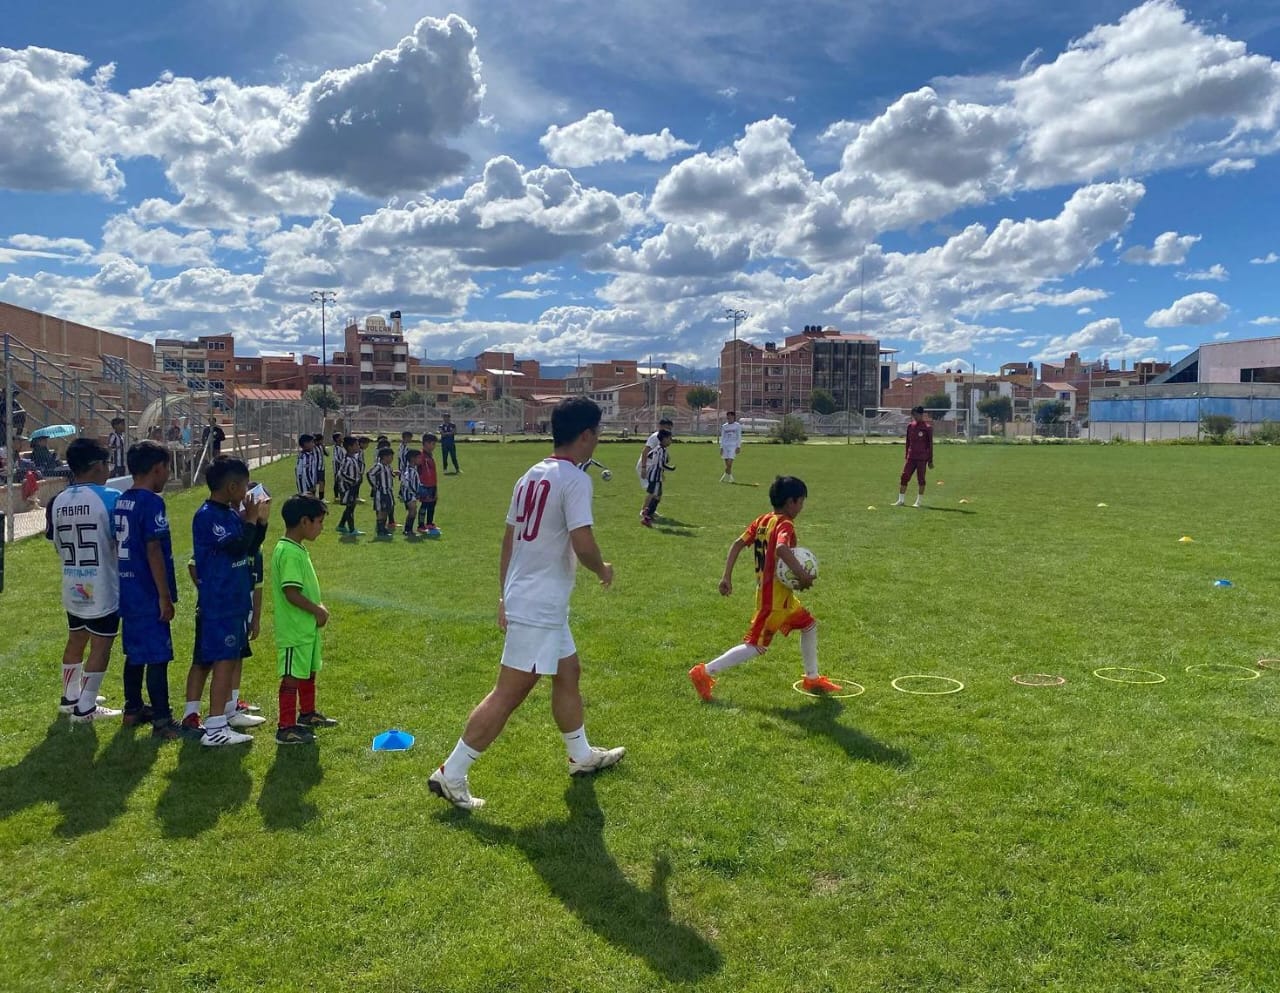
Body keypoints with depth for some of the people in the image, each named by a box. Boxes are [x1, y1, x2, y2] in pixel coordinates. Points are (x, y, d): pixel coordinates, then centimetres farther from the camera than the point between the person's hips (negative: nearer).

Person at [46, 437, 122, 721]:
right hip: (102, 588, -7)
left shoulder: (58, 502, 2)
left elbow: (58, 544, 11)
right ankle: (85, 708, 9)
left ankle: (70, 697, 35)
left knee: (75, 641, 21)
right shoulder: (110, 498, -16)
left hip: (73, 587, 7)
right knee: (101, 647, 4)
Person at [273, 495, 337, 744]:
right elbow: (291, 593, -27)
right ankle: (286, 728, 7)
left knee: (309, 671, 22)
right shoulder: (289, 553, -22)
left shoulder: (297, 549, 10)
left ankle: (308, 714, 38)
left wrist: (317, 607, 10)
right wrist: (317, 610, -17)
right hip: (294, 629, -10)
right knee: (292, 676, -2)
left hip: (307, 626, 10)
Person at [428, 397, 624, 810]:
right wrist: (603, 569, -3)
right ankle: (450, 774, 4)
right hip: (539, 609, -10)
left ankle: (582, 755, 39)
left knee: (568, 673, 22)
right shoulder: (575, 479, -16)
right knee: (508, 694, -3)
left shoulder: (530, 476, 11)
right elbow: (583, 544, -24)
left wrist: (505, 593, 21)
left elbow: (508, 539, 15)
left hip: (522, 599, 10)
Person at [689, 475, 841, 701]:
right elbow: (781, 548, -38)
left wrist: (727, 577, 2)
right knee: (755, 647, -5)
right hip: (774, 599, -10)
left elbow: (737, 544, 2)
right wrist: (802, 574, -32)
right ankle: (704, 673, -3)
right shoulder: (785, 525, -17)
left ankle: (812, 679, 34)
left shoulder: (762, 520, 6)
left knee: (809, 625, 22)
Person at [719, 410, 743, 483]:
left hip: (733, 446, -4)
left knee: (729, 463, -15)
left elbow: (739, 437, 3)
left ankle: (725, 477, -9)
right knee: (727, 464, 2)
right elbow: (722, 437, 14)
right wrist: (721, 447, 7)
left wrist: (738, 446, -5)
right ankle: (730, 477, 10)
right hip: (725, 446, 4)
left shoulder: (737, 426, 3)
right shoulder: (724, 426, 11)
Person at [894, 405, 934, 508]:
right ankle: (901, 500, 9)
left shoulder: (927, 427, -6)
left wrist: (930, 460, -4)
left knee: (920, 479, 0)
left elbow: (930, 444, -3)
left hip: (922, 458, -5)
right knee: (904, 477, 1)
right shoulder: (910, 425, 8)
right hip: (911, 457, 5)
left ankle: (919, 501, 9)